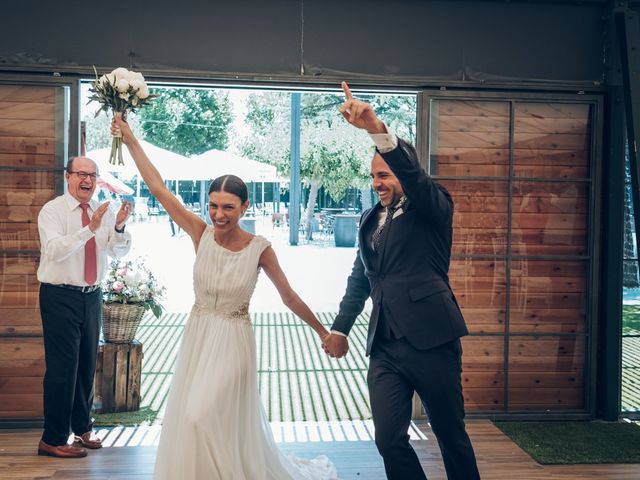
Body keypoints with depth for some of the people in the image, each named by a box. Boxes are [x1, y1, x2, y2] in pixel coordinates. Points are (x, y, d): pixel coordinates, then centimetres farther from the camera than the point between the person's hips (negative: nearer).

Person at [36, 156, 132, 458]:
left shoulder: (103, 212, 6)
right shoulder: (52, 210, -8)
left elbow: (120, 252, -1)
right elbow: (54, 249, -24)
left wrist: (119, 227, -20)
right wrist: (90, 229, -34)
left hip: (92, 296, 6)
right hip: (60, 297, -6)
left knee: (87, 364, 15)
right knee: (62, 366, -7)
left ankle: (82, 428, 31)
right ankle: (52, 440, 3)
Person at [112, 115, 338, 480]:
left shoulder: (259, 248, -14)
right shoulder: (202, 234, -8)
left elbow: (289, 296, -4)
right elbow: (158, 188, -10)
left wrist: (323, 332, 3)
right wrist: (130, 141, -12)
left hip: (233, 343, -4)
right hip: (197, 337, 4)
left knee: (203, 418, -11)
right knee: (190, 421, 12)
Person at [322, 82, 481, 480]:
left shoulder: (433, 209, -2)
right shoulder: (370, 220, 15)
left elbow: (413, 174, -24)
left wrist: (378, 129, -37)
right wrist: (340, 328, 18)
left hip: (431, 342, -5)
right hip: (385, 347, 5)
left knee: (451, 433, 8)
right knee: (390, 440, 0)